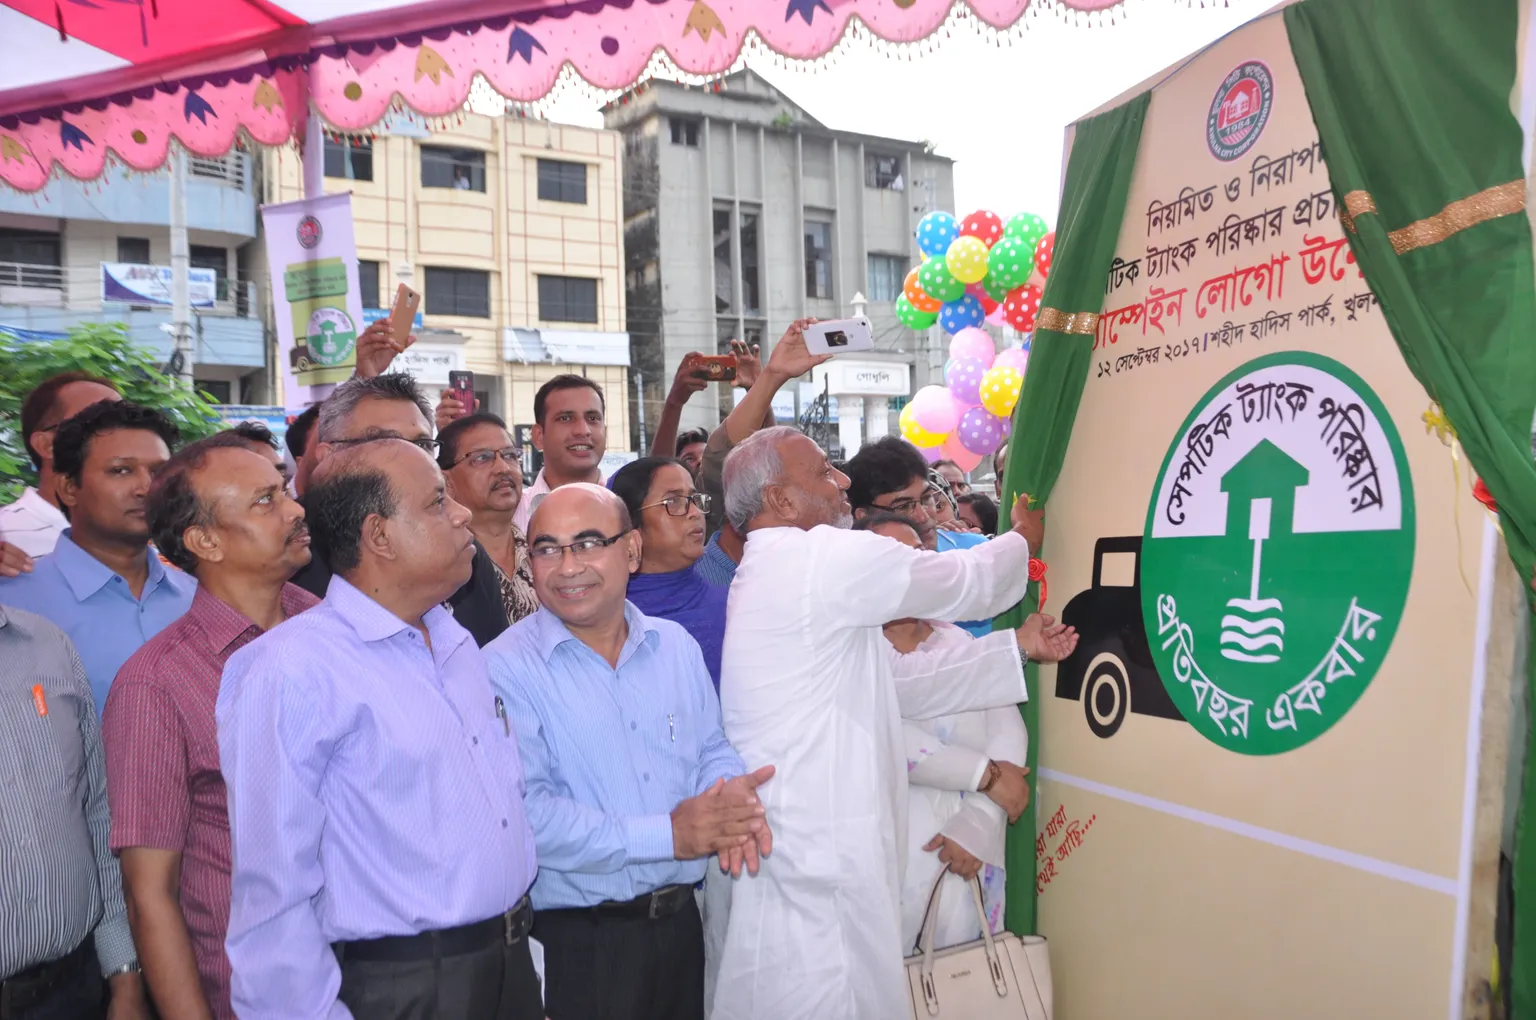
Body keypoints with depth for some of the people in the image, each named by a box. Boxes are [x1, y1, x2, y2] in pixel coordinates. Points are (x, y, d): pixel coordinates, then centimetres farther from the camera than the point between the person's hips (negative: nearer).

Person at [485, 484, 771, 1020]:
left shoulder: (676, 644, 5)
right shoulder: (506, 668, -14)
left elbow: (710, 749, 10)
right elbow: (524, 816, -22)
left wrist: (731, 791, -14)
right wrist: (668, 836, -22)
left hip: (680, 923, 5)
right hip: (574, 942, -5)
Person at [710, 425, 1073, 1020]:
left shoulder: (767, 575, 15)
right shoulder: (826, 557, -14)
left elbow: (891, 689, 16)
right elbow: (966, 585, -2)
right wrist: (1023, 537, 20)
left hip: (788, 844, 10)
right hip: (817, 855, -10)